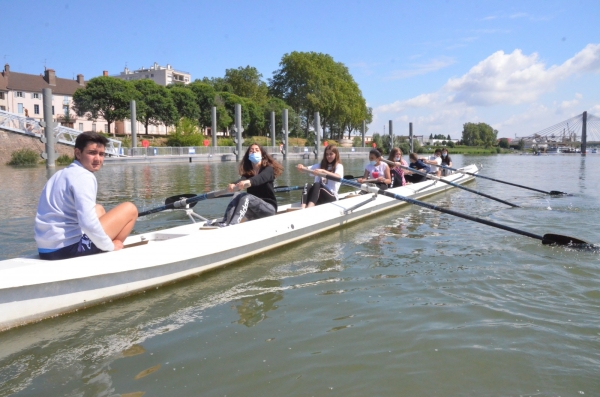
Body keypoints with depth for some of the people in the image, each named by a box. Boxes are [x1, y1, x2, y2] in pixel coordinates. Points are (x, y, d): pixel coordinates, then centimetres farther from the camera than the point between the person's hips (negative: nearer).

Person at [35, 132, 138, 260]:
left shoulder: (63, 173, 17)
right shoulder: (84, 176, -13)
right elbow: (88, 223, -26)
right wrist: (110, 246, -11)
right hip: (69, 247, -9)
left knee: (99, 209, 31)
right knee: (130, 209, -1)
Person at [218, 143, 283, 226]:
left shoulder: (268, 169, -5)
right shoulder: (247, 172, 7)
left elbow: (261, 178, -28)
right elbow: (242, 180, -17)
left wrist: (248, 182, -51)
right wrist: (234, 185, -42)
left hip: (269, 208, -4)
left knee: (246, 197, -30)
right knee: (238, 196, -24)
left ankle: (232, 224, -50)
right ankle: (224, 223, -43)